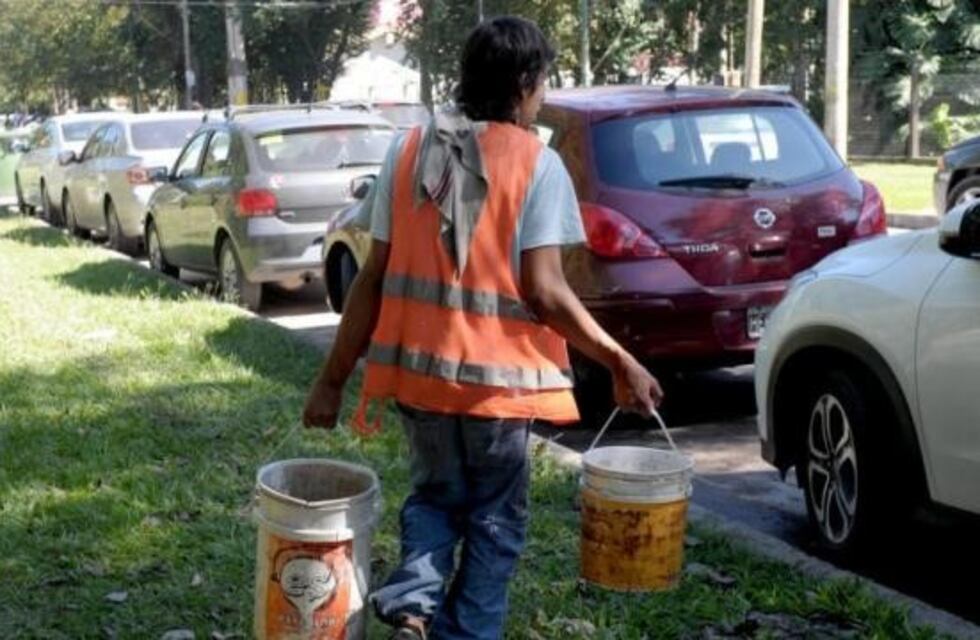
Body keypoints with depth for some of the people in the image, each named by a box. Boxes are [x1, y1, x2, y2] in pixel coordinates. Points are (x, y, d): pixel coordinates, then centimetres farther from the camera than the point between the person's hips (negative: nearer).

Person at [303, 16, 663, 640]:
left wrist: (335, 376, 6)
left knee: (436, 492, 24)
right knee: (495, 520, 14)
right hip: (496, 372, -4)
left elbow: (375, 276, 2)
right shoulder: (537, 163, -8)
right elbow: (543, 291, -15)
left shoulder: (408, 151, 4)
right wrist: (621, 362, -7)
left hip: (416, 364, 4)